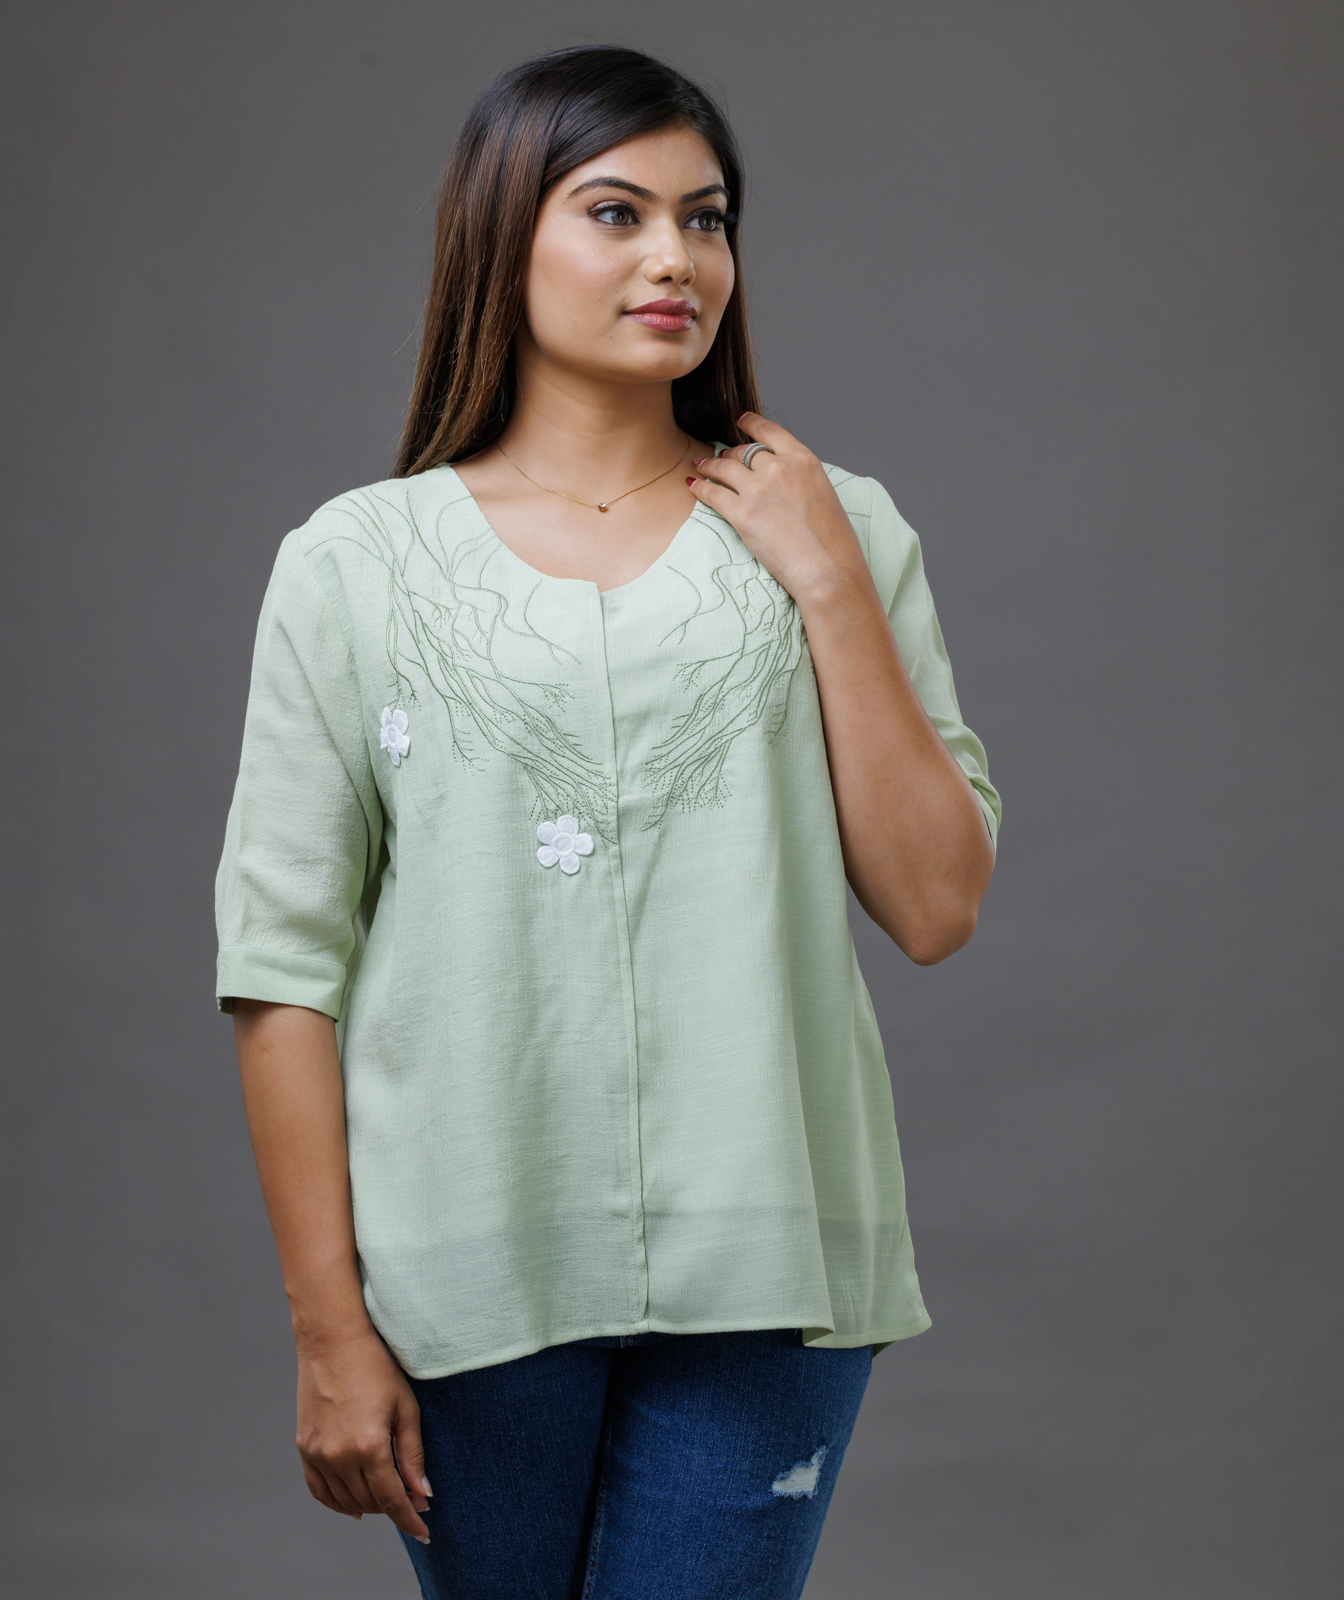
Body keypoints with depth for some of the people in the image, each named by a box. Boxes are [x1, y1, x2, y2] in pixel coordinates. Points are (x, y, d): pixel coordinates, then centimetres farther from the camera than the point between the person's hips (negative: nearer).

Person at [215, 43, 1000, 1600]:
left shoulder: (839, 530, 4)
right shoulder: (356, 564, 0)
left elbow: (934, 908, -3)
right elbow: (285, 963, -1)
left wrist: (827, 583, -8)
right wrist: (328, 1326, -2)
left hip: (761, 1262, 1)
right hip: (468, 1272, 0)